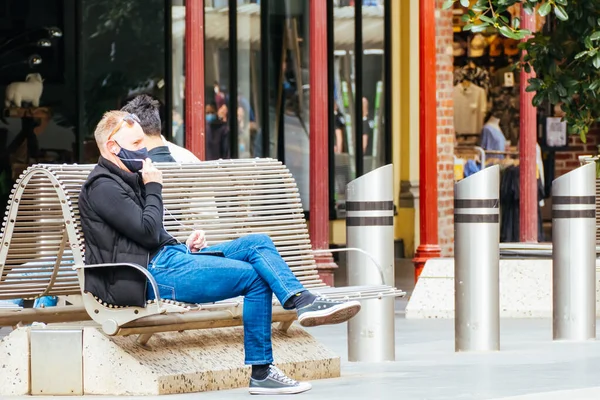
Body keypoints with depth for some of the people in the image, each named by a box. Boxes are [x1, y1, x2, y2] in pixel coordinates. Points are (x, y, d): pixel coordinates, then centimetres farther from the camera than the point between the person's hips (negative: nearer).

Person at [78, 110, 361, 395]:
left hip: (167, 257, 10)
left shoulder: (126, 179, 23)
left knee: (258, 243, -1)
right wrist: (153, 188, -6)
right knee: (255, 277, -15)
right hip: (151, 276, -10)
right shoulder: (102, 187, -10)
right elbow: (149, 232, -19)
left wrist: (185, 247, 10)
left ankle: (303, 301, -16)